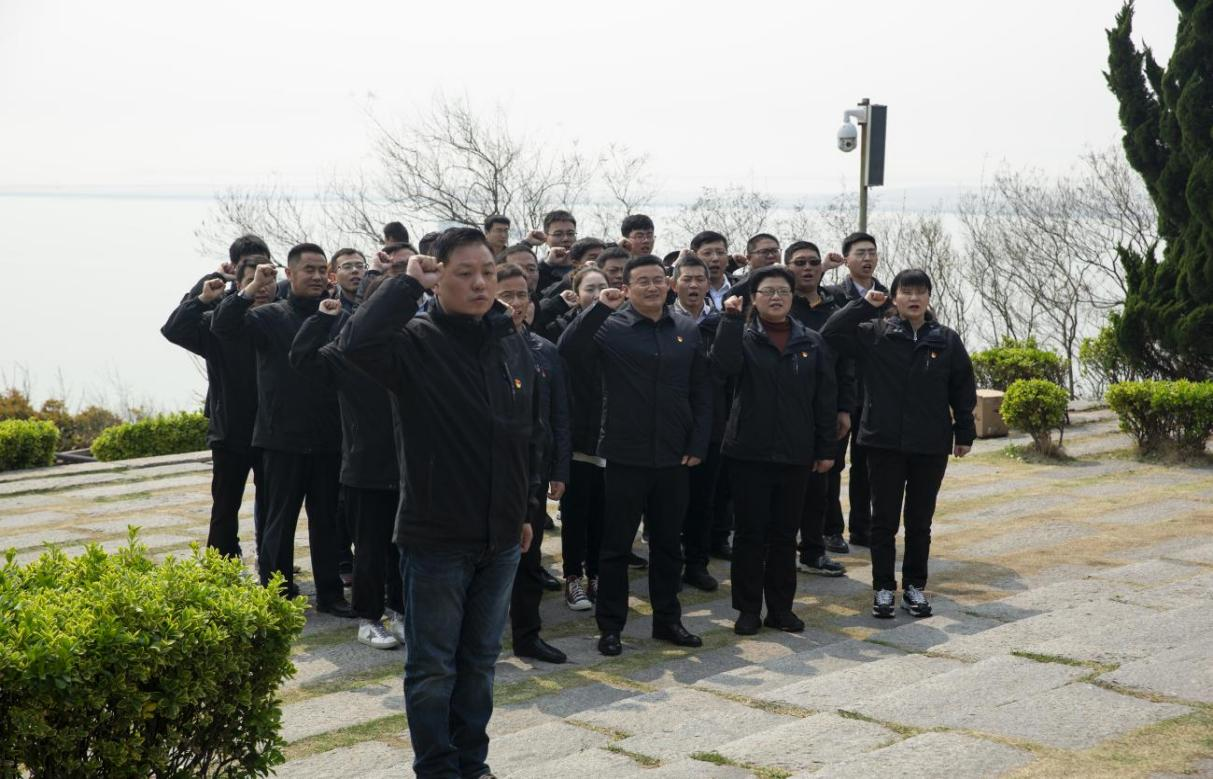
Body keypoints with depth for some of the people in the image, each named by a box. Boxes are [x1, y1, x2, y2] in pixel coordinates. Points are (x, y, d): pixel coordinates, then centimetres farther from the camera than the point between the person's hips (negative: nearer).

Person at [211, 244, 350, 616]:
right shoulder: (270, 317, -1)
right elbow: (223, 327, -15)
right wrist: (252, 288, -22)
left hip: (328, 438, 3)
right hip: (283, 438, -3)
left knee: (327, 519, 11)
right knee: (280, 519, 7)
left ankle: (330, 593, 21)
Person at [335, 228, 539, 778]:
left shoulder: (514, 346, 6)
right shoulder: (416, 342, -12)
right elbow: (356, 341, -34)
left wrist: (525, 510, 18)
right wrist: (409, 283, -25)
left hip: (500, 538, 5)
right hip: (435, 538, -5)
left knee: (480, 659, 17)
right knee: (433, 667, 7)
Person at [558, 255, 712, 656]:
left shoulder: (686, 330, 6)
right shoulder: (611, 326, -6)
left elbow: (702, 393, 8)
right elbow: (569, 350, -23)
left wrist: (698, 444, 2)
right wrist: (599, 308, -29)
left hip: (674, 458, 4)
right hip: (626, 456, -4)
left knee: (668, 544, 14)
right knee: (617, 545, 5)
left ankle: (667, 620, 27)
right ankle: (611, 626, 15)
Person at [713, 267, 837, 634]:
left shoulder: (812, 343, 7)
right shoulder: (743, 337, 1)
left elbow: (825, 399, 7)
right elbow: (724, 364, -22)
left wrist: (825, 449, 4)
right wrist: (731, 319, -25)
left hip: (796, 454, 2)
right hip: (749, 452, -2)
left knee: (785, 535, 10)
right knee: (750, 534, 3)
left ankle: (781, 608, 19)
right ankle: (748, 609, 12)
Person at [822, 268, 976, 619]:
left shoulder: (947, 340, 3)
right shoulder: (874, 334, -2)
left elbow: (963, 389, 7)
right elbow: (831, 333, -10)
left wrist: (964, 433, 5)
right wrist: (864, 304, -13)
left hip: (931, 446, 1)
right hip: (884, 443, -1)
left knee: (920, 521, 10)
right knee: (884, 520, 5)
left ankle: (915, 586, 22)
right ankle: (883, 587, 15)